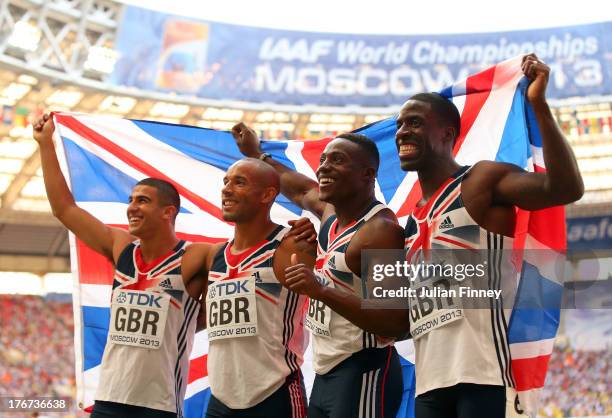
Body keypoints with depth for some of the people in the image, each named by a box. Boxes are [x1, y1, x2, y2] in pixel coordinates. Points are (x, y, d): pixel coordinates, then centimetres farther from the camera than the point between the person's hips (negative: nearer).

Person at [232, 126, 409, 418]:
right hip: (326, 372, 9)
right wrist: (257, 156, 44)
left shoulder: (380, 230, -18)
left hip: (363, 373, -9)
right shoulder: (331, 213, 9)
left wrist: (322, 292, -29)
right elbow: (302, 190, 35)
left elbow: (397, 323, -26)